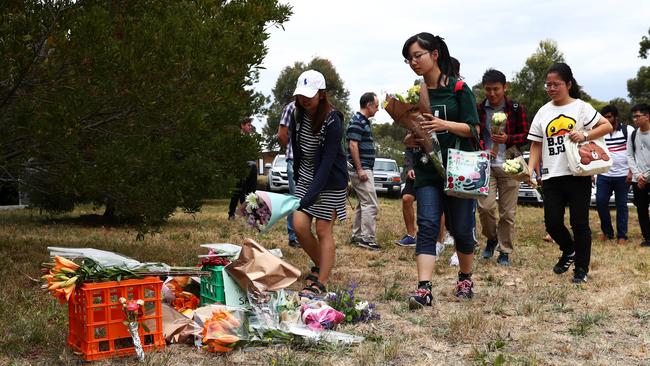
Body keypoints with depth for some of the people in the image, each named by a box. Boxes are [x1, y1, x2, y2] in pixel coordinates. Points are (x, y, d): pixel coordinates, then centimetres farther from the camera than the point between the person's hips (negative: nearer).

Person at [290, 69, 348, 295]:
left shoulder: (332, 121, -22)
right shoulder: (299, 115, -2)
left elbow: (327, 161, -28)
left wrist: (308, 197, -35)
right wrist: (296, 178, 13)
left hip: (330, 181, -6)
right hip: (306, 177, 6)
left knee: (323, 231, -4)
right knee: (299, 226, -3)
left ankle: (321, 283, 4)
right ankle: (320, 266, 20)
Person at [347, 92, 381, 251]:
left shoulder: (364, 122, 17)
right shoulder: (357, 122, -14)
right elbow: (353, 145, -20)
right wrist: (359, 169, -23)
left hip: (364, 168, 11)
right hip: (360, 168, -11)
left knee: (363, 203, 15)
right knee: (371, 204, -11)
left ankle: (357, 236, 20)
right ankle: (367, 239, -9)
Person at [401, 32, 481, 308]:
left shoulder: (458, 88, -3)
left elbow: (473, 129, -6)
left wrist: (444, 124, -22)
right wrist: (410, 139, -9)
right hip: (427, 170, 3)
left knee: (461, 228, 5)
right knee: (427, 226, -10)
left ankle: (465, 278, 29)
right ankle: (424, 289, -17)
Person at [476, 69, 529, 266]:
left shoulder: (516, 108, 2)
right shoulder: (478, 109, 5)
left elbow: (525, 135, 5)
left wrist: (508, 139, -15)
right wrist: (482, 149, -8)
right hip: (486, 164, 0)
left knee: (508, 211, 2)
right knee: (485, 206, -12)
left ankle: (505, 251, 15)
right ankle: (491, 239, 16)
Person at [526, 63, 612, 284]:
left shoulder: (581, 107, 0)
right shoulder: (543, 112, 10)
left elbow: (607, 126, -4)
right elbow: (536, 145, 11)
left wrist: (585, 136, -18)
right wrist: (530, 169, -3)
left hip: (578, 175, -3)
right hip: (552, 176, 3)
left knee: (579, 222, 1)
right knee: (552, 223, 1)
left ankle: (581, 268, 16)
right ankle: (569, 251, 31)